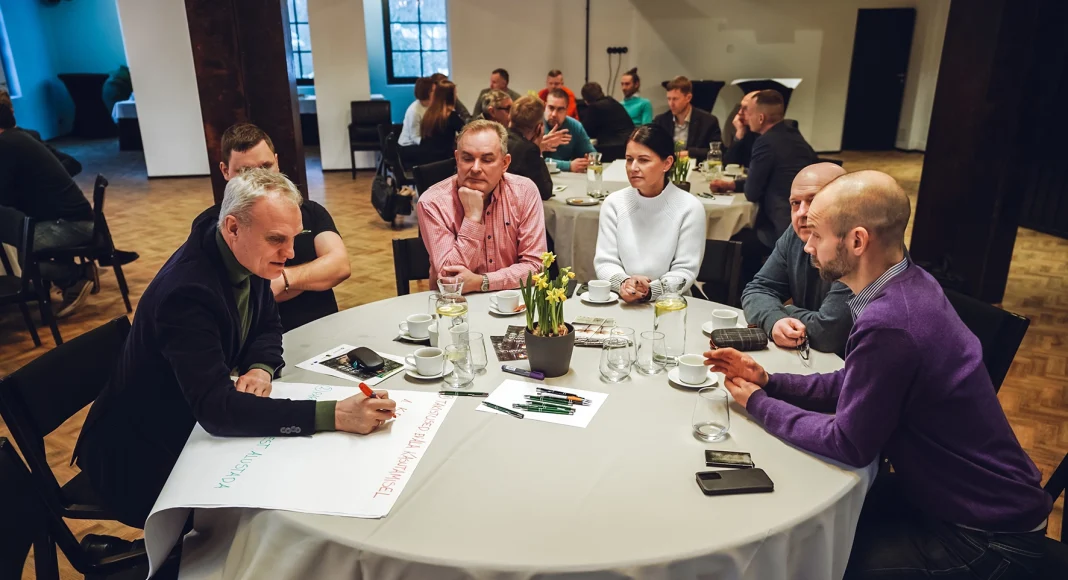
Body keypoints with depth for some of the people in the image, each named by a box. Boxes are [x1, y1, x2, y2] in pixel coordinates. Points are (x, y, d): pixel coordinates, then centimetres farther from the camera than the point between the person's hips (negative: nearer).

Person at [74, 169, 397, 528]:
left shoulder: (244, 256, -9)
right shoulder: (187, 290, -33)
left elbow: (267, 326, 6)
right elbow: (216, 409, -40)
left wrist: (261, 368, -18)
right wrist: (335, 414, -46)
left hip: (193, 424, 7)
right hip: (143, 458, -7)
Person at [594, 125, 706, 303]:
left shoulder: (690, 208, -4)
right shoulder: (614, 203, 4)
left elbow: (685, 270, -5)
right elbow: (605, 261, 1)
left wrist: (650, 290, -22)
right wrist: (623, 283, -20)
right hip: (621, 303, 1)